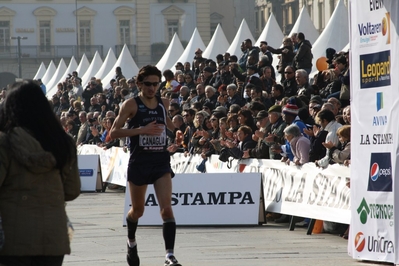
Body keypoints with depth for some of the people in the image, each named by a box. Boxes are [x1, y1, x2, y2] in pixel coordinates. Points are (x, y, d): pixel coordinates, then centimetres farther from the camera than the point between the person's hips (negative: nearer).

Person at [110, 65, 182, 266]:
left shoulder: (164, 103, 6)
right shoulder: (131, 104, -6)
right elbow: (114, 132, -14)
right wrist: (142, 130, -23)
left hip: (161, 161, 2)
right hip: (139, 162, -2)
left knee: (166, 207, -15)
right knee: (137, 210, 14)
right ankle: (131, 242, 43)